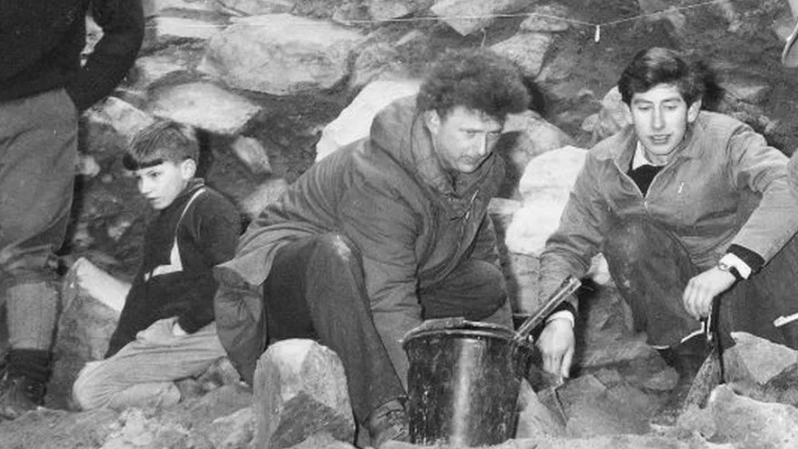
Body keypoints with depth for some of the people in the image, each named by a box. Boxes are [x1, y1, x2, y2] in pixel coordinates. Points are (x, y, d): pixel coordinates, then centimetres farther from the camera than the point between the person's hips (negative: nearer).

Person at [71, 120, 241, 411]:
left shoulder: (212, 210, -7)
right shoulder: (158, 227, 24)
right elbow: (141, 294, 23)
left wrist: (182, 326, -15)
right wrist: (115, 355, 14)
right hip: (164, 330, 11)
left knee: (88, 392, -15)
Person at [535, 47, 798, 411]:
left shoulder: (725, 139, -15)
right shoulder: (605, 165, -4)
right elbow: (566, 246, -2)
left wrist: (728, 267, -44)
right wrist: (560, 315, -23)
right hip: (673, 306, 3)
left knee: (757, 195, -27)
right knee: (629, 234, -24)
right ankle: (694, 369, -19)